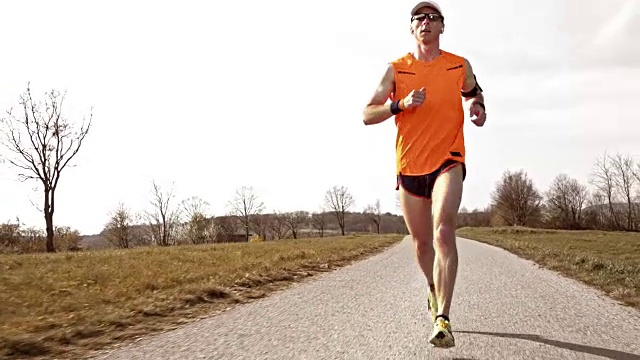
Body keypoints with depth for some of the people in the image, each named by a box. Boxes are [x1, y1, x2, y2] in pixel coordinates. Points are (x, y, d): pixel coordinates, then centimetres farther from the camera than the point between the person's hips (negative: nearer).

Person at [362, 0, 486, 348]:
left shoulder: (461, 66, 7)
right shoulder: (396, 69, 3)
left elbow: (473, 92, 28)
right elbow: (367, 114, 1)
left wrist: (477, 106, 4)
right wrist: (400, 104, -17)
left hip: (448, 161, -1)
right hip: (409, 165, 2)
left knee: (443, 230, -24)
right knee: (421, 243, 12)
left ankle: (442, 320, -24)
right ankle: (434, 291, 43)